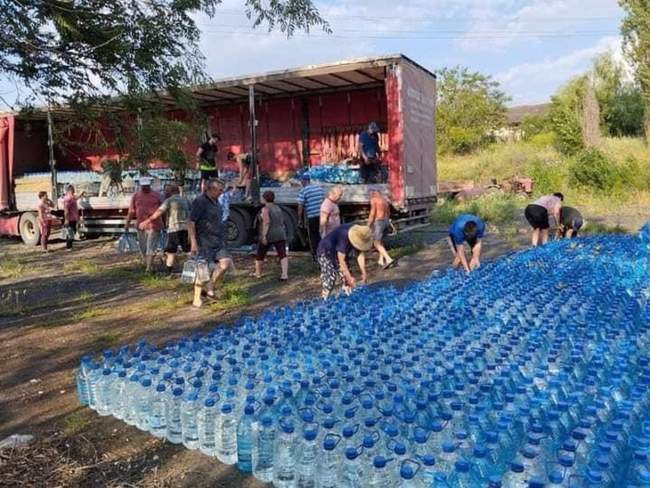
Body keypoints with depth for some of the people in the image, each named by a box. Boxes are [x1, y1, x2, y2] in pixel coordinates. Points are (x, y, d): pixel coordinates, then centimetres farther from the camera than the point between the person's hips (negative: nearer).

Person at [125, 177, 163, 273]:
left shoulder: (156, 195, 3)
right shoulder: (136, 196, 7)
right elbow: (131, 211, 7)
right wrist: (127, 224, 2)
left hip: (154, 225, -3)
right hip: (141, 225, 3)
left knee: (151, 246, -7)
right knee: (143, 247, 11)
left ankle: (149, 268, -9)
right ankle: (146, 262, 30)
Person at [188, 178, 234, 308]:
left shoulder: (216, 202, 15)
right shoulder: (200, 202, -12)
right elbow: (190, 223, -15)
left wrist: (222, 239, 22)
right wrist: (193, 242, -19)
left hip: (217, 242, 8)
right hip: (204, 242, -8)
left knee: (226, 262, -4)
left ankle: (209, 288, 10)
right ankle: (197, 299, 9)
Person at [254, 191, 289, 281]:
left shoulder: (265, 209, -9)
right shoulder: (278, 208, 13)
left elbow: (266, 222, -19)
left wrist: (264, 236, -22)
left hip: (268, 236, -5)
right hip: (280, 234, 6)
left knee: (260, 255, 13)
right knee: (282, 255, -4)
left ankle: (258, 273, 25)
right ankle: (285, 274, -17)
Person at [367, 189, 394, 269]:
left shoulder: (373, 199, -8)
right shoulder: (385, 200, 14)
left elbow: (372, 213, -15)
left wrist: (368, 225, -10)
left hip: (378, 223, -8)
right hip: (386, 222, 8)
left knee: (376, 243, -5)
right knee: (380, 241, 22)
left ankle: (388, 259, -18)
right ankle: (381, 261, 23)